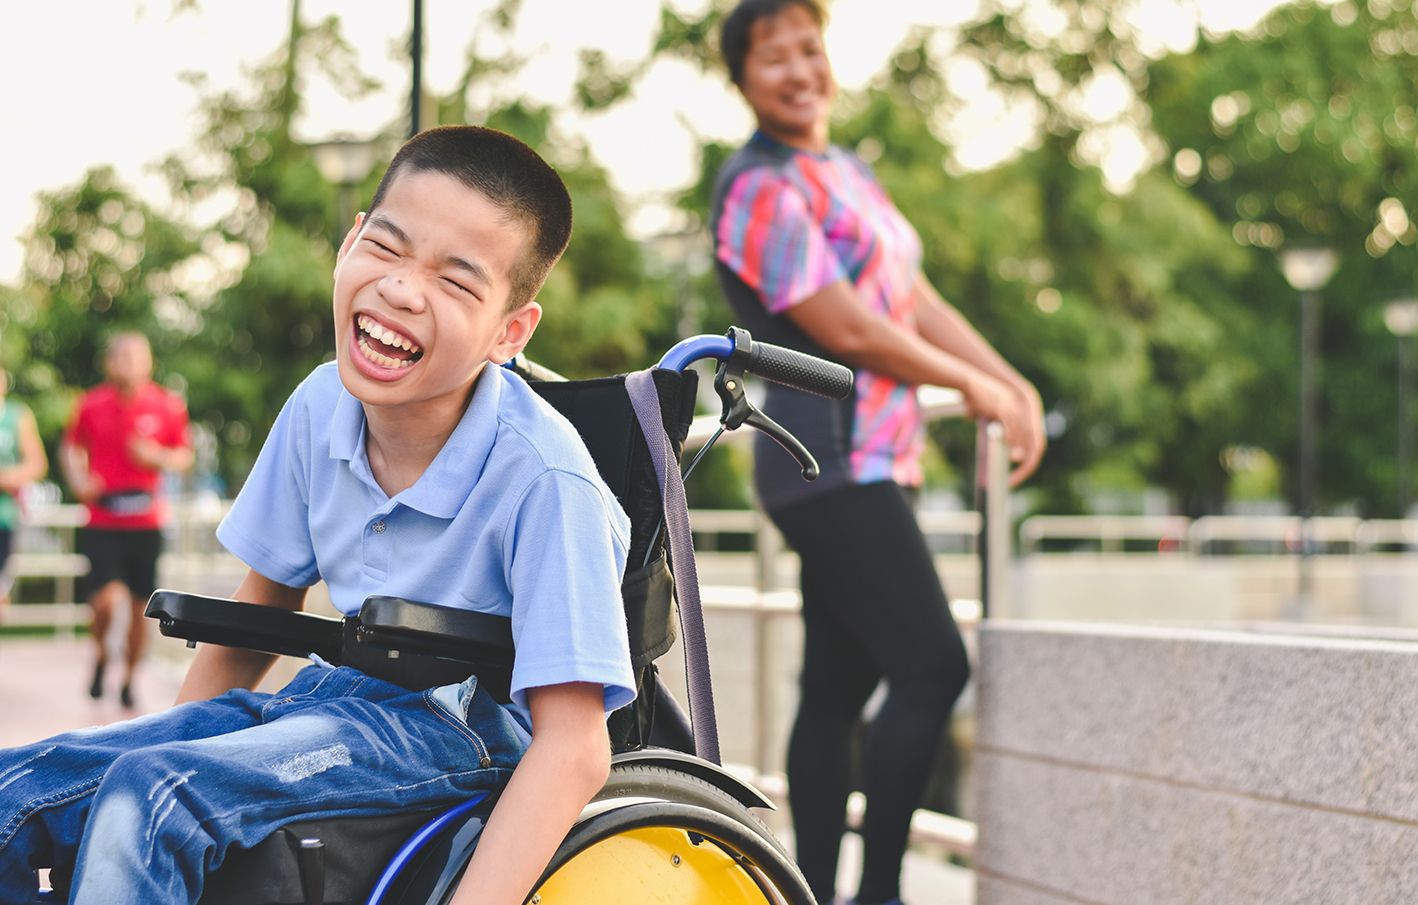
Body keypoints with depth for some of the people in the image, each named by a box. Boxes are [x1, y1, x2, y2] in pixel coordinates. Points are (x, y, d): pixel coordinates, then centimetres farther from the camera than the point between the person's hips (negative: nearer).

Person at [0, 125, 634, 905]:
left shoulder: (541, 479, -23)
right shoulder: (320, 407, -3)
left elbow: (573, 747, -25)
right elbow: (248, 627, 12)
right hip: (336, 696, 7)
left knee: (153, 798, -29)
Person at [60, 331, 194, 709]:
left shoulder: (168, 406, 0)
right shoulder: (91, 405, -1)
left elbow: (185, 456, 10)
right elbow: (71, 448, 13)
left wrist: (160, 458, -11)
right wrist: (78, 480, -5)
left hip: (146, 523, 1)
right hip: (101, 522, -1)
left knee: (140, 606, 6)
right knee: (105, 599, -15)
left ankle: (129, 679, 25)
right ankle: (100, 654, 16)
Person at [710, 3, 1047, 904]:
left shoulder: (848, 173, 19)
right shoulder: (762, 190, -11)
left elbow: (918, 302, 19)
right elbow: (848, 330, -14)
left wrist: (1015, 387, 7)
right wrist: (972, 386, -4)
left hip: (876, 466, 9)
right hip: (833, 465, -9)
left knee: (840, 687, 8)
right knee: (933, 666, -13)